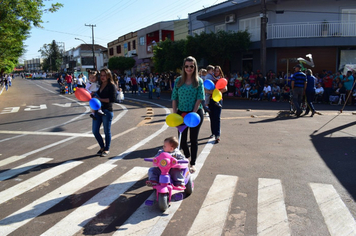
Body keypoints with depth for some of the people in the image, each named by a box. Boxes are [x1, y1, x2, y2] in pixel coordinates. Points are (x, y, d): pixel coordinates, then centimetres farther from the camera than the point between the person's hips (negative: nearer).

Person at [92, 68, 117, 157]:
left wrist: (100, 99, -15)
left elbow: (112, 99, -16)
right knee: (95, 131, 7)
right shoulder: (99, 85, 14)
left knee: (107, 131, 4)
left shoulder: (112, 86, -6)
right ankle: (102, 147, 27)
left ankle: (106, 149, 20)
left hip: (107, 111, -7)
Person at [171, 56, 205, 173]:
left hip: (196, 113, -2)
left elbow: (199, 98, -7)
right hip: (181, 112, 2)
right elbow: (174, 98, 4)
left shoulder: (199, 81, -2)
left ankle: (193, 163, 20)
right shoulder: (178, 81, 3)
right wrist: (174, 113, -4)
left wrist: (193, 113, -14)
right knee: (182, 139, 6)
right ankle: (187, 156, 35)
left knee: (193, 139, 5)